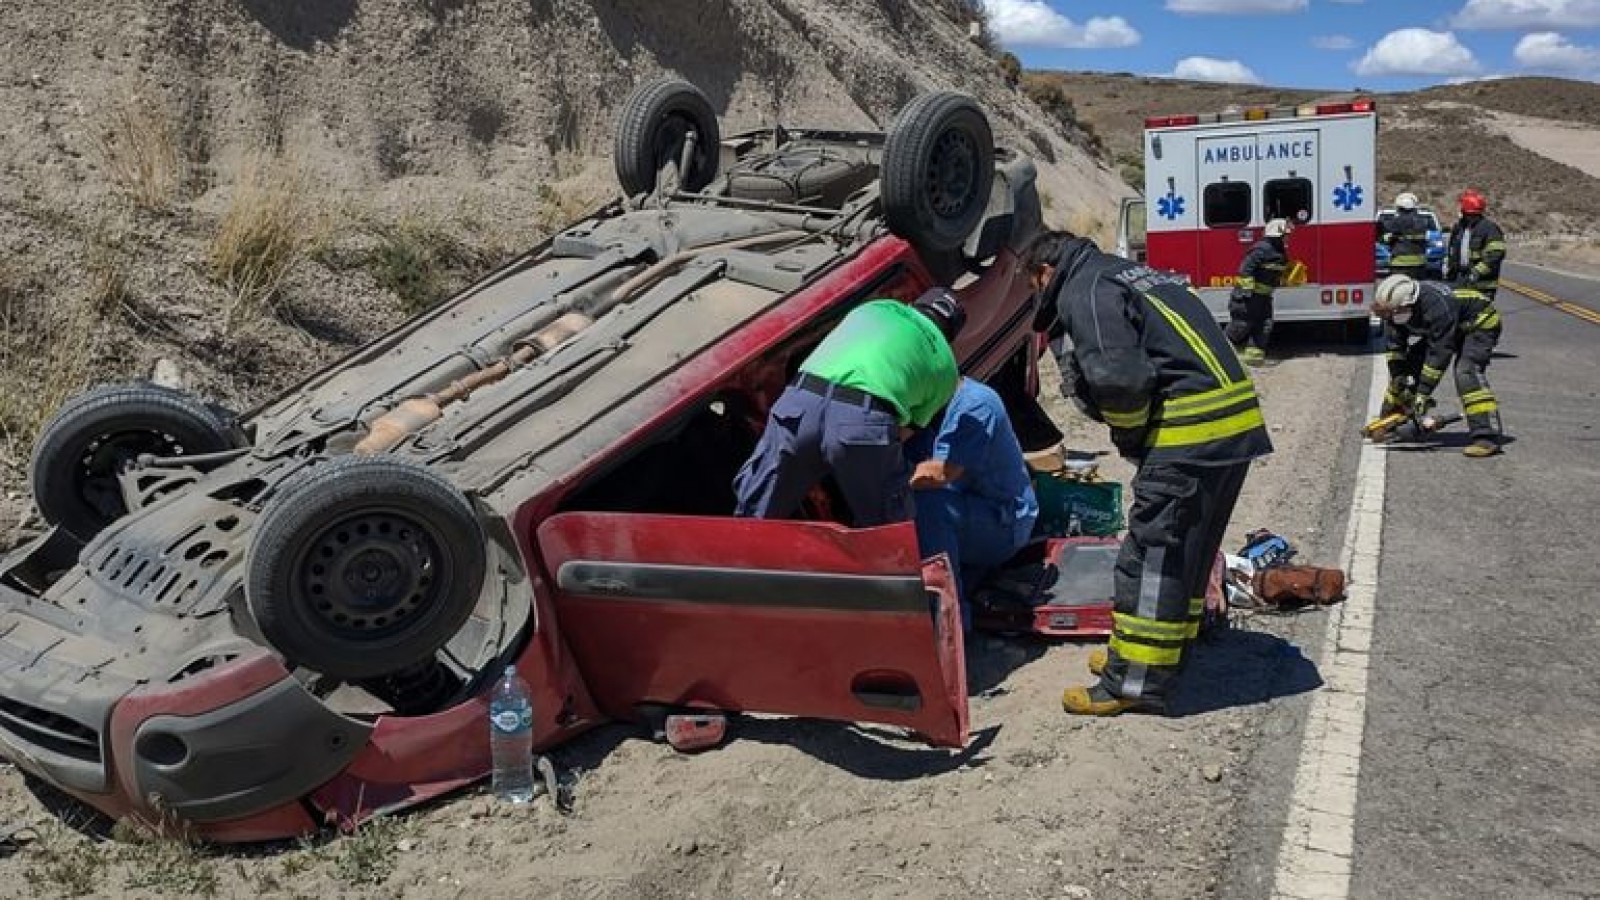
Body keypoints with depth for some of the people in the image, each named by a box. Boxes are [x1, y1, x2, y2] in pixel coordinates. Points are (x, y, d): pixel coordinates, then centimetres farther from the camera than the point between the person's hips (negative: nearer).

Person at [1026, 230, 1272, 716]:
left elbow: (1118, 377, -19)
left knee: (1151, 553, -3)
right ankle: (1166, 651, 32)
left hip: (1191, 432, -10)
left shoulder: (1083, 292, -5)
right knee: (1187, 549, 19)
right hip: (1237, 424, 10)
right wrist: (1137, 433, 14)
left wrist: (1129, 436, -2)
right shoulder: (1133, 274, 25)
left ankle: (1136, 681, 4)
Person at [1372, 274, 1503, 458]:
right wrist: (1398, 380, -20)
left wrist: (1423, 393, -34)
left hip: (1480, 324, -8)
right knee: (1411, 363, -1)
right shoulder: (1396, 309, -18)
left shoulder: (1437, 306, -40)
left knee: (1466, 372, -28)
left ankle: (1487, 437, -31)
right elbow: (1396, 349, -12)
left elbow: (1440, 353, -36)